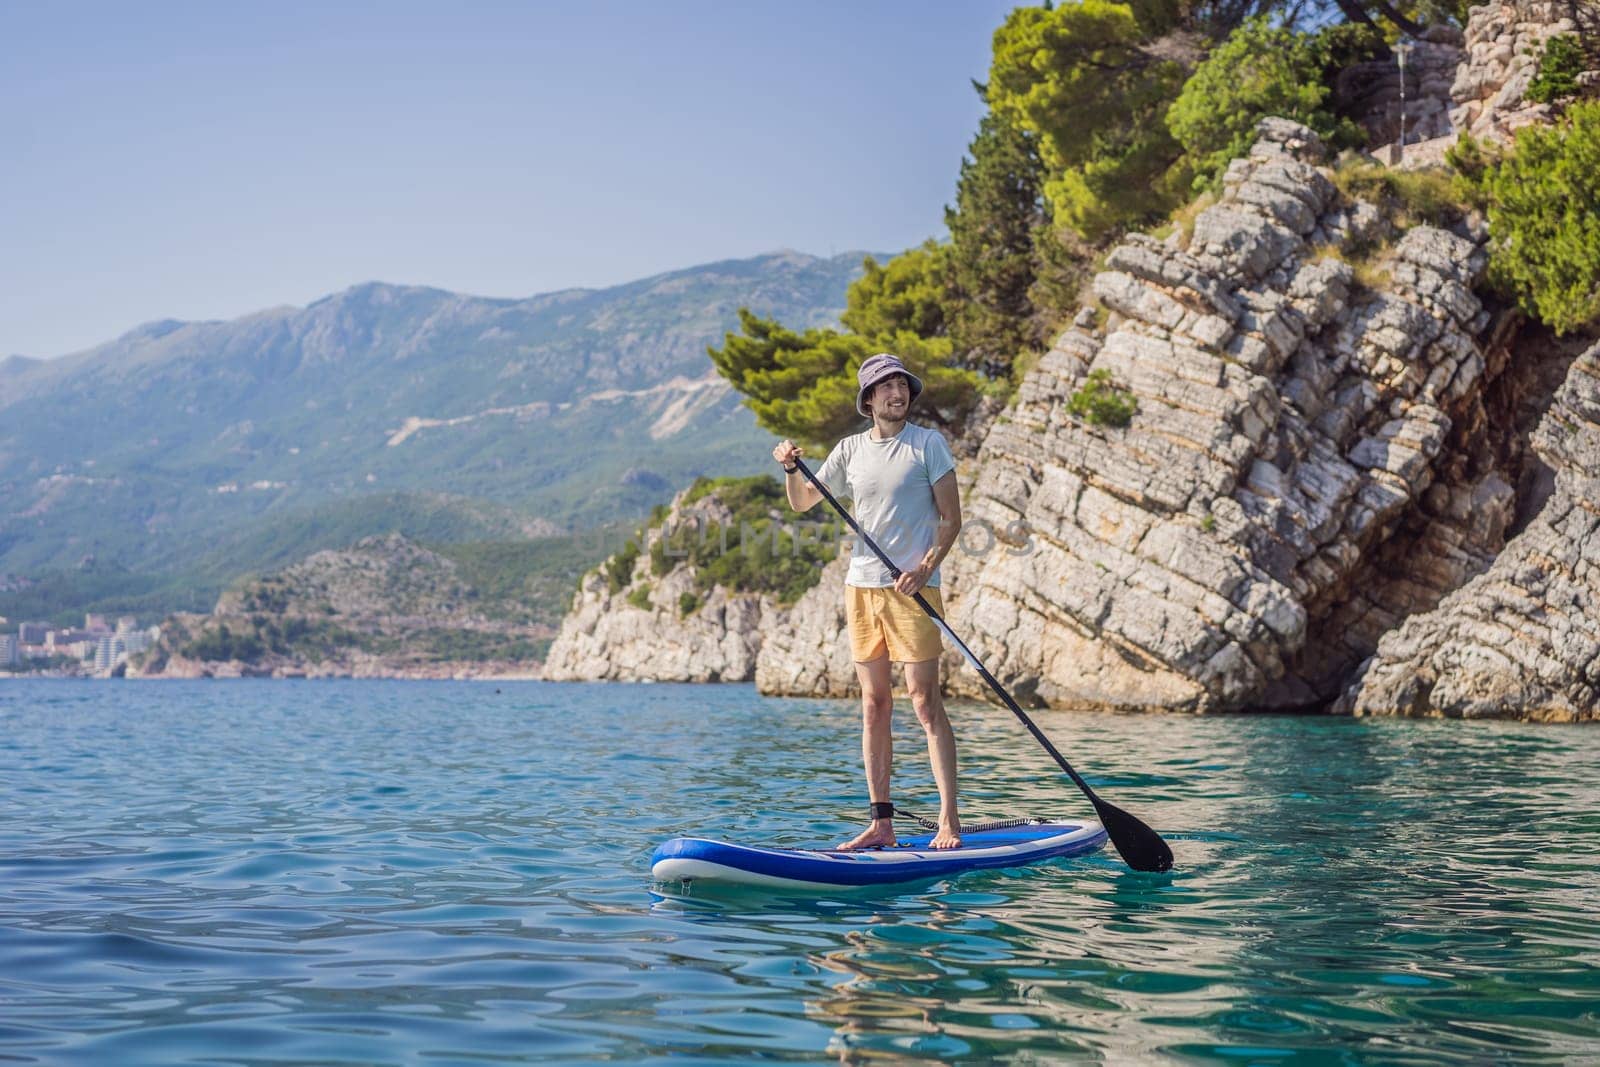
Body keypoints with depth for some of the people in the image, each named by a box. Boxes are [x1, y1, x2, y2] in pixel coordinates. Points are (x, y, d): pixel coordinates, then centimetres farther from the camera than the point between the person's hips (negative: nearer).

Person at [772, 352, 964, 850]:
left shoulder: (928, 444, 0)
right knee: (874, 704, 5)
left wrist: (924, 569, -16)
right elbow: (802, 503, 20)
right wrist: (791, 468, 0)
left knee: (925, 700, -8)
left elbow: (951, 519, -2)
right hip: (861, 585, 5)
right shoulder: (851, 450, 11)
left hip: (913, 586, -4)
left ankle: (949, 820, -6)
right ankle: (881, 822, 9)